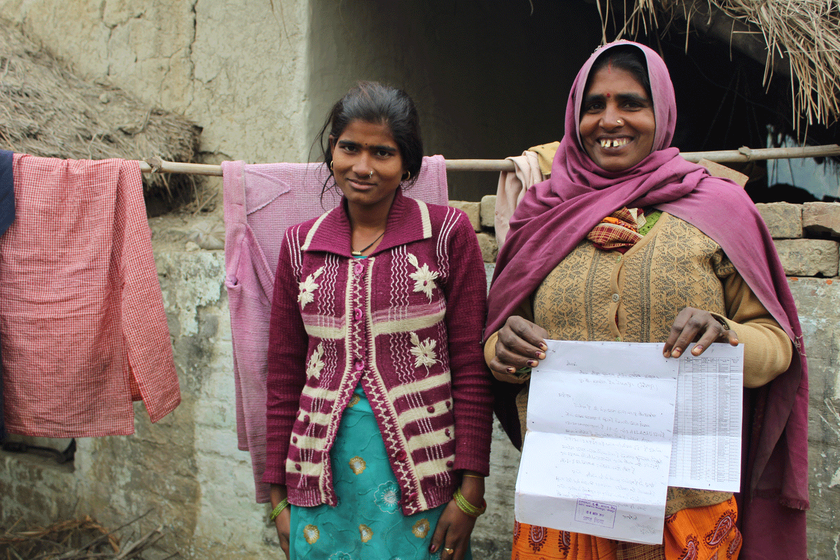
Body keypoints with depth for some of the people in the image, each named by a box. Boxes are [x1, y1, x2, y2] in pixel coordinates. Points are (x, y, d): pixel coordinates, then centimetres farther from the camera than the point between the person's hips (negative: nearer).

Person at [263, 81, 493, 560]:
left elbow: (472, 366, -5)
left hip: (421, 470, -2)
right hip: (323, 473, 3)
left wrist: (471, 489, -8)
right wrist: (279, 493, 7)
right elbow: (284, 373, 7)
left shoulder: (447, 232, -4)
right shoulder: (301, 244, 5)